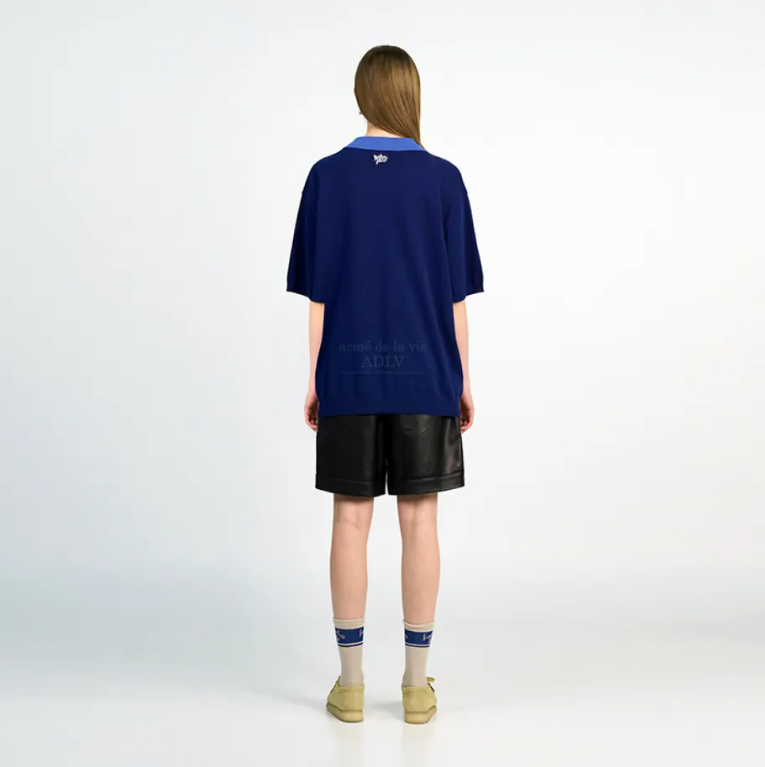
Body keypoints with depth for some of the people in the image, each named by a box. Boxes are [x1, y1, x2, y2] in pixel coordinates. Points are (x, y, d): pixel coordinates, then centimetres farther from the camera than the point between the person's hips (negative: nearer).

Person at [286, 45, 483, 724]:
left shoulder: (328, 177, 0)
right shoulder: (443, 179, -1)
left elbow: (317, 292, -1)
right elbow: (455, 293, 0)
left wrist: (314, 377, 7)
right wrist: (463, 378, 8)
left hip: (349, 376, 0)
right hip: (424, 374, 0)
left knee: (351, 520, 6)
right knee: (419, 521, 6)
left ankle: (351, 682, 15)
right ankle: (417, 684, 15)